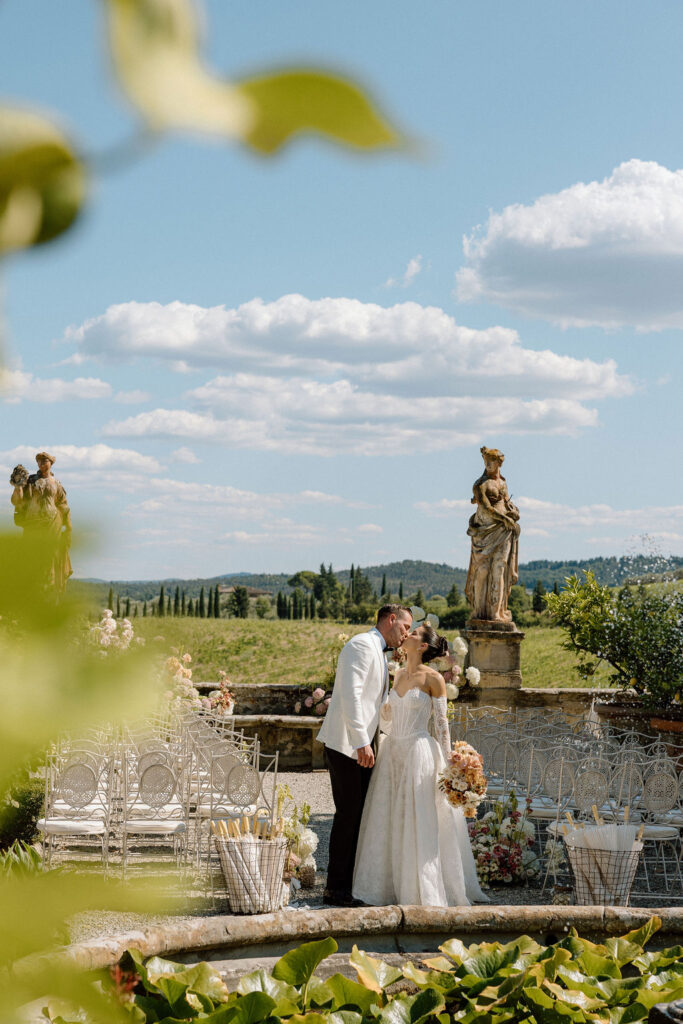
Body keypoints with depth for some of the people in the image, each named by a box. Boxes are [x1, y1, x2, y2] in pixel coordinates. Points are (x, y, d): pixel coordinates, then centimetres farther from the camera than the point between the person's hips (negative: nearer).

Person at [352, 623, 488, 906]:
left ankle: (424, 891, 4)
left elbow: (441, 723, -7)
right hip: (393, 752, 7)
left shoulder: (432, 678, -7)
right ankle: (391, 886, 15)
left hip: (419, 754, -7)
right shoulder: (399, 675, 12)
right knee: (389, 822, 7)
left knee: (419, 823, -4)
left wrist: (445, 764, -10)